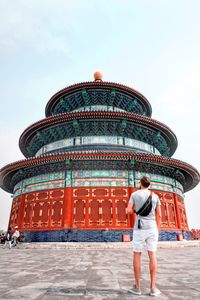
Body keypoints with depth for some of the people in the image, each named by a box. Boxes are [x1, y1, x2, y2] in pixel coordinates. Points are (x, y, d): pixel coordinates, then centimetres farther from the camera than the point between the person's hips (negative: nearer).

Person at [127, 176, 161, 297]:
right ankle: (153, 287, 1)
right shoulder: (155, 196, 7)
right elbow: (159, 215, 5)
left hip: (139, 228, -2)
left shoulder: (134, 194, -2)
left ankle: (137, 287, 7)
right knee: (152, 255, 3)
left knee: (137, 255, 5)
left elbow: (129, 211, -6)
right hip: (152, 227, 3)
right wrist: (157, 231, 12)